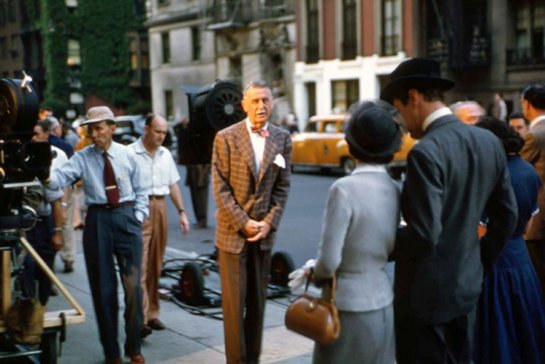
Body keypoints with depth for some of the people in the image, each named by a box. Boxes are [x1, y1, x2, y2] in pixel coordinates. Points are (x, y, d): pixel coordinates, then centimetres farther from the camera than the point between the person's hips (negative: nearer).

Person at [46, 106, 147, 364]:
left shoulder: (127, 155, 3)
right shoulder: (82, 158, 1)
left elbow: (140, 190, 9)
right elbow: (61, 178, -15)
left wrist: (138, 219, -1)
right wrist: (47, 175, -36)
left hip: (126, 217, 0)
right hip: (97, 220, 0)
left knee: (133, 284, 1)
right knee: (102, 287, 6)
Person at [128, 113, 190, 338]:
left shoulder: (165, 154, 14)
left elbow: (173, 185, 18)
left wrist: (181, 211, 12)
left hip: (160, 207, 6)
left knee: (156, 265, 11)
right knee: (140, 264, -11)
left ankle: (152, 313, 20)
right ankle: (140, 319, -13)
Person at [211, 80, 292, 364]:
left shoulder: (282, 139, 4)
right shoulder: (226, 138, -5)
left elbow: (282, 187, 5)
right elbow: (220, 188, -7)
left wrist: (268, 223, -6)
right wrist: (243, 223, -12)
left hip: (264, 232, 3)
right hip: (232, 232, -3)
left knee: (258, 301, 10)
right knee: (234, 302, 0)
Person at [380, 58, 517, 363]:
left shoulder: (426, 152, -23)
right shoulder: (489, 141, 2)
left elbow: (425, 234, -26)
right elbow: (507, 216, 9)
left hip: (426, 292, -8)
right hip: (467, 284, 8)